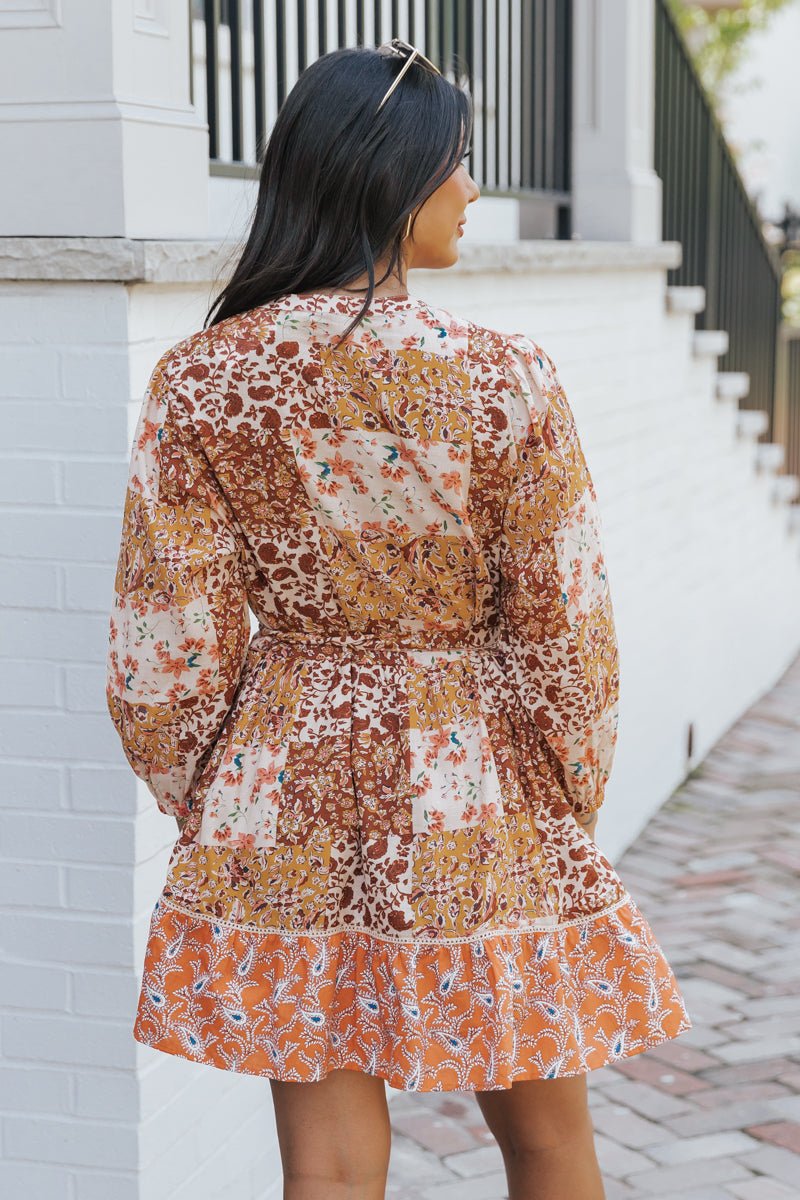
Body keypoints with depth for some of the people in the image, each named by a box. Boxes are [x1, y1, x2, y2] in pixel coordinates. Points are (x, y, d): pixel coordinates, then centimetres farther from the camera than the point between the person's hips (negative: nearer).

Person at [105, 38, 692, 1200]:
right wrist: (565, 819, 8)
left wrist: (212, 809, 13)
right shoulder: (504, 380, -15)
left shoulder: (199, 383, -7)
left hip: (288, 814, 2)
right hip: (478, 810, -2)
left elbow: (169, 648, -4)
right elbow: (564, 633, -8)